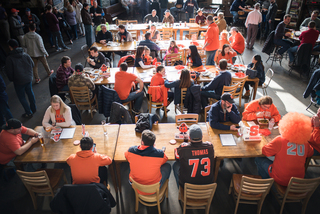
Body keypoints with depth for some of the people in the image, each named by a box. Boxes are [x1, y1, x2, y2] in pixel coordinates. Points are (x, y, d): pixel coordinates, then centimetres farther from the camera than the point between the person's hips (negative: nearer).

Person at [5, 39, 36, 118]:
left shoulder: (9, 58, -16)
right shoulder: (25, 55, -3)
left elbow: (9, 72, -12)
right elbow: (32, 65, 7)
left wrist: (11, 79, 5)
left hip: (18, 81, -5)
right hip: (28, 78, 5)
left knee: (22, 97, 8)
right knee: (30, 93, 21)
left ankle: (29, 113, 13)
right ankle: (33, 108, 35)